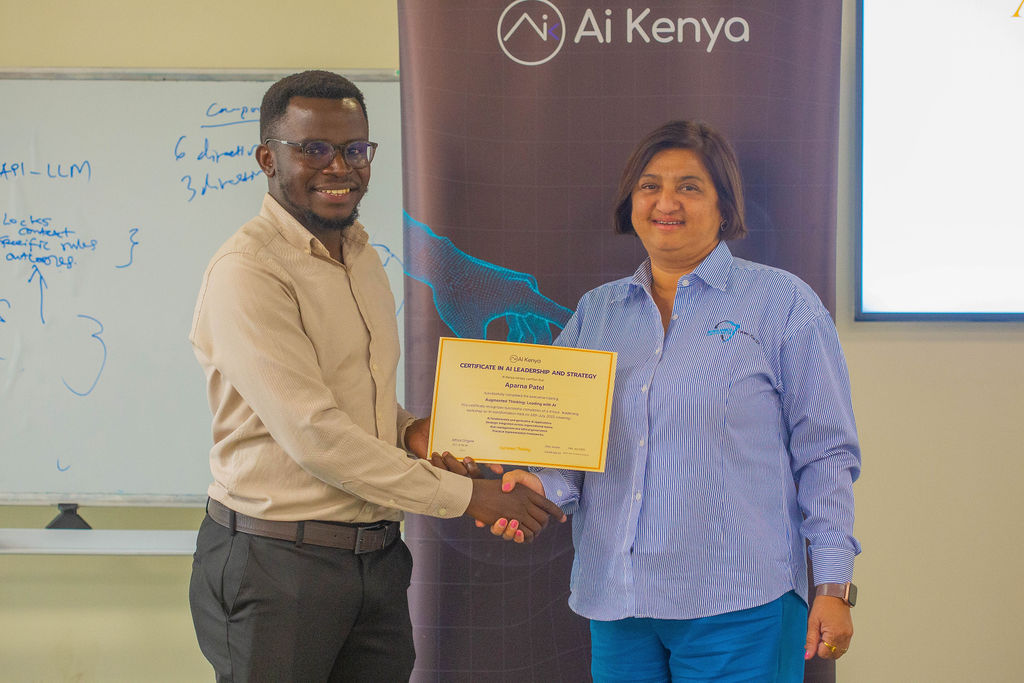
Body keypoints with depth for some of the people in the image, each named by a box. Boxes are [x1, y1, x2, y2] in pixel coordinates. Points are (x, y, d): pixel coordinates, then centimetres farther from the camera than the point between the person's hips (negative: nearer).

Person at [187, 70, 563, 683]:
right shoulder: (247, 271, -16)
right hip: (279, 561, -7)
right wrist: (464, 494, -16)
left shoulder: (362, 256, 13)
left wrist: (410, 431, 2)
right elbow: (315, 436, -21)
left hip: (377, 558, 8)